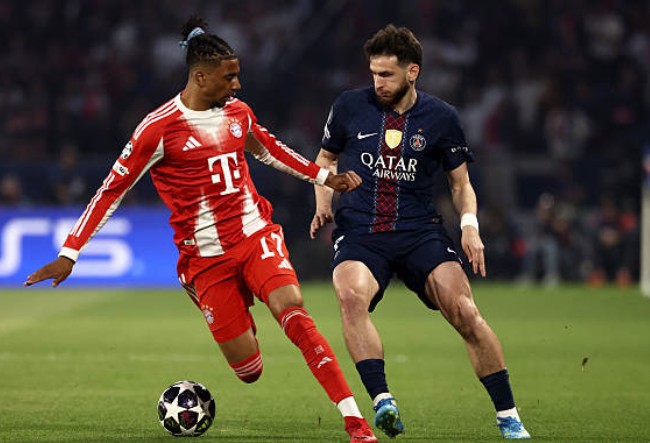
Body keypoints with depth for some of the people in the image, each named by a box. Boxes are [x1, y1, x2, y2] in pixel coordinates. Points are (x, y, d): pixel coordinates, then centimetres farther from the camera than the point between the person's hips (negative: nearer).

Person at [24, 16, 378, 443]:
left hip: (256, 235, 3)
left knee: (292, 307, -27)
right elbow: (112, 189, -6)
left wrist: (325, 177, 24)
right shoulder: (161, 127, -9)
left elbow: (270, 150, 29)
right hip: (206, 258, -3)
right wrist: (70, 253, -9)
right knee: (249, 371, -4)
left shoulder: (238, 112, 7)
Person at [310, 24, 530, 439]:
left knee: (464, 311, -17)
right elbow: (327, 159, 21)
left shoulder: (441, 118, 4)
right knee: (351, 295, -32)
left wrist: (470, 225, -5)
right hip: (359, 231, 0)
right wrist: (323, 203, 3)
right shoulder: (350, 107, 4)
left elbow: (461, 183, 13)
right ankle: (383, 401, -33)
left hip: (420, 230, 0)